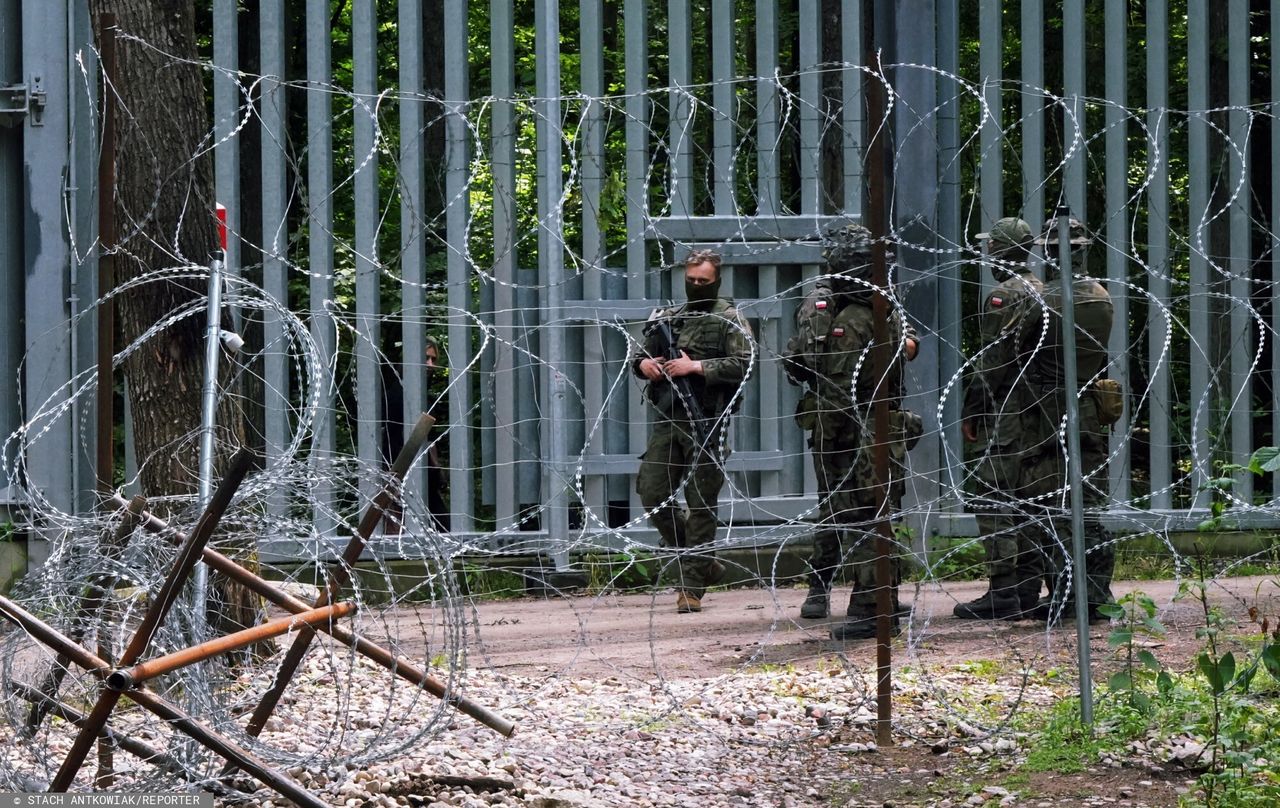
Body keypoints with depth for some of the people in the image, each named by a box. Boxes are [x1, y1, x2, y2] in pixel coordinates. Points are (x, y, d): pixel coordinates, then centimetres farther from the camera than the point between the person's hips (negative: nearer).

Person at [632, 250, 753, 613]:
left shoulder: (730, 320, -1)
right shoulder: (668, 319, 16)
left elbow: (743, 365, -13)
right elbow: (639, 354, 25)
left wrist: (696, 367, -17)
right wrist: (643, 364, 0)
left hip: (705, 423, -6)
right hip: (667, 420, 6)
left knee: (701, 504, -4)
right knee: (653, 495, 1)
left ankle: (691, 586, 0)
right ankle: (703, 565, 17)